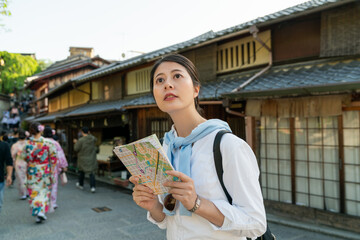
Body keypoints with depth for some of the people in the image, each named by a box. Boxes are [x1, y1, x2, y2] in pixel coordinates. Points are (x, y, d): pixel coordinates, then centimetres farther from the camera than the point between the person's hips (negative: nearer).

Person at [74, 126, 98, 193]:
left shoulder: (81, 140, -20)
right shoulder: (93, 139, -7)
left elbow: (76, 149, -12)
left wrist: (76, 143, 8)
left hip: (83, 159, -2)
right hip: (92, 159, 2)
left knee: (81, 172, 19)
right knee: (92, 172, 4)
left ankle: (81, 185, 36)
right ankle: (92, 187, -8)